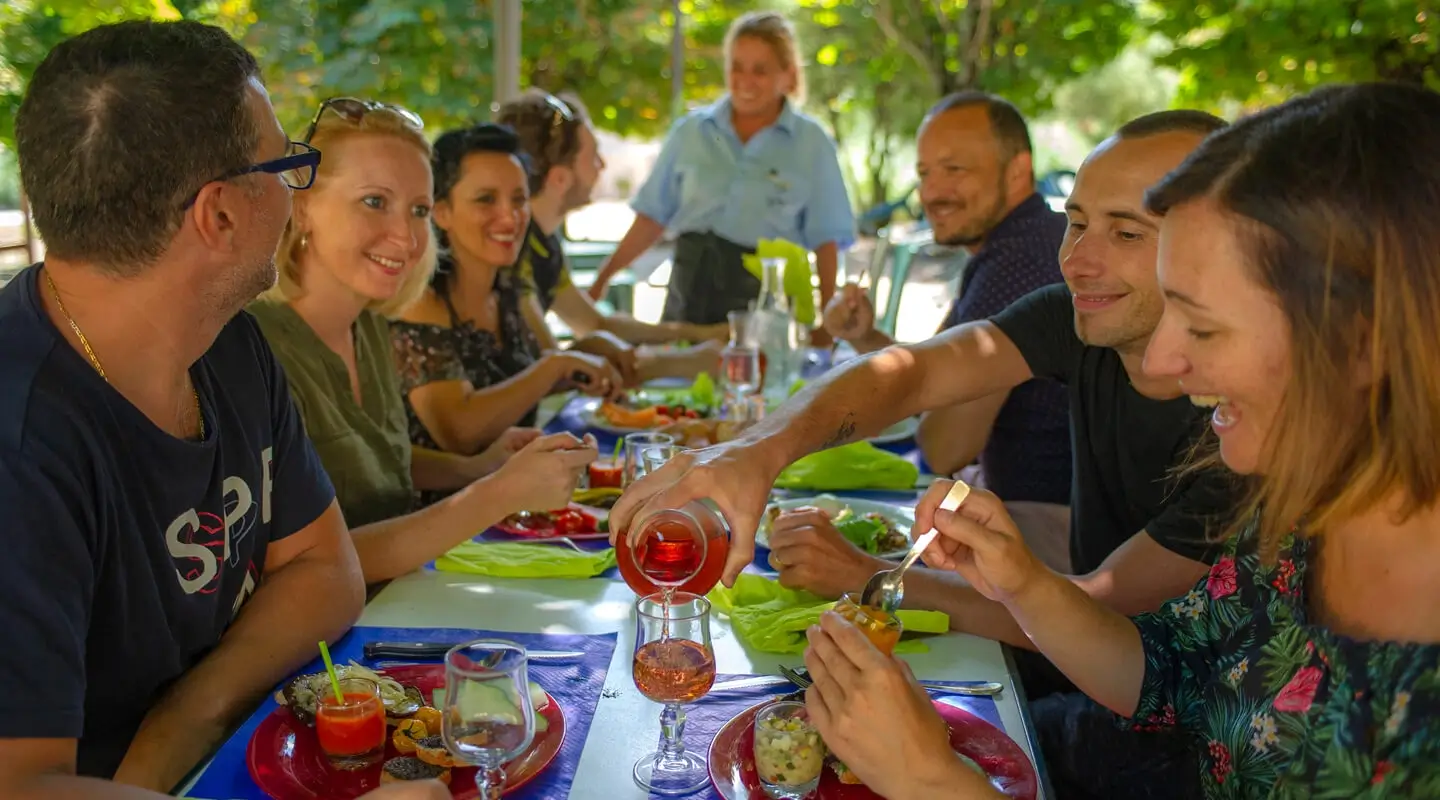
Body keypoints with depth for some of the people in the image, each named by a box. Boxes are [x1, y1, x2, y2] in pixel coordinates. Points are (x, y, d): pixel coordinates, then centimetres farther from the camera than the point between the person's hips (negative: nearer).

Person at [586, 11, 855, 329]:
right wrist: (603, 277, 4)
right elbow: (654, 216, 9)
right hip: (692, 286, 2)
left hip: (767, 294, -2)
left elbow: (826, 239, 0)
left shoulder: (811, 142, 0)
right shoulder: (692, 130, 5)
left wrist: (828, 316, -6)